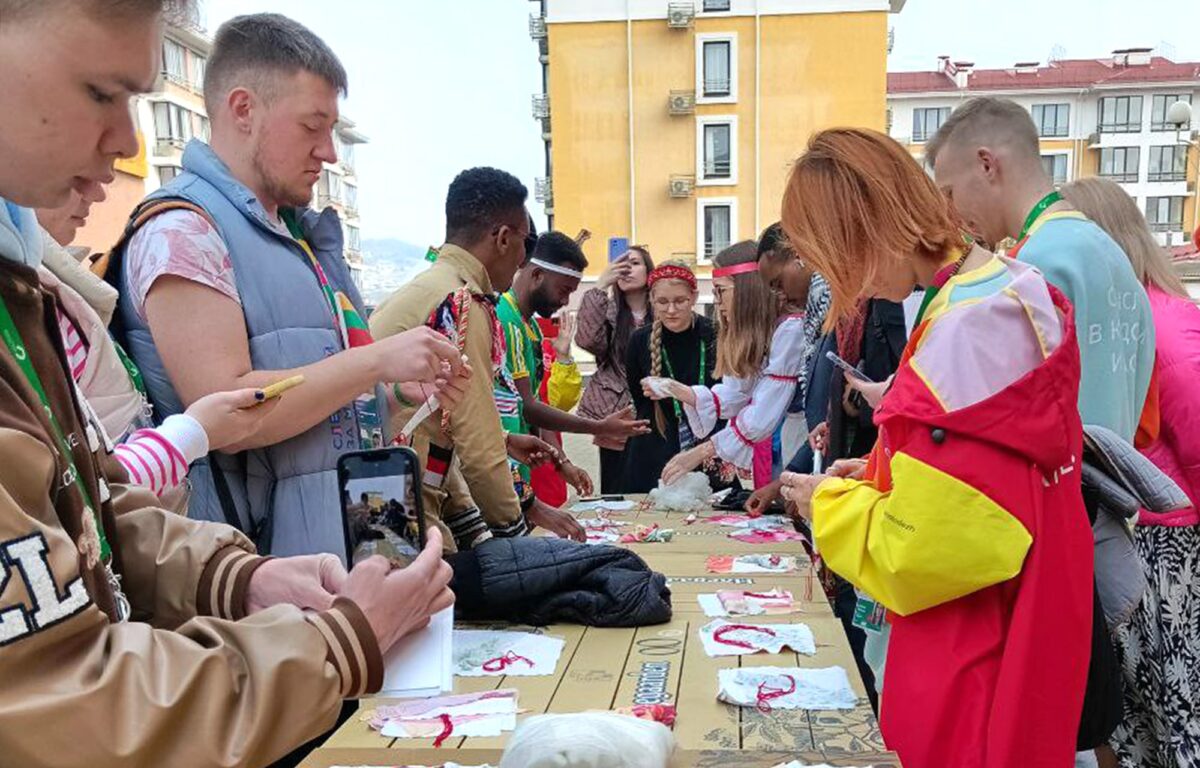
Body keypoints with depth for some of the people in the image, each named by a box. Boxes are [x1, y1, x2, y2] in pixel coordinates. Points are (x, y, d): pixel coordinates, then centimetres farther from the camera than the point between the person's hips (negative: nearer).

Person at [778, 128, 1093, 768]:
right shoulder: (1006, 292, 5)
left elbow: (923, 550, -25)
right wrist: (882, 473, 9)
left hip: (978, 665, -9)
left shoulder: (966, 331, -26)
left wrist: (830, 502, -9)